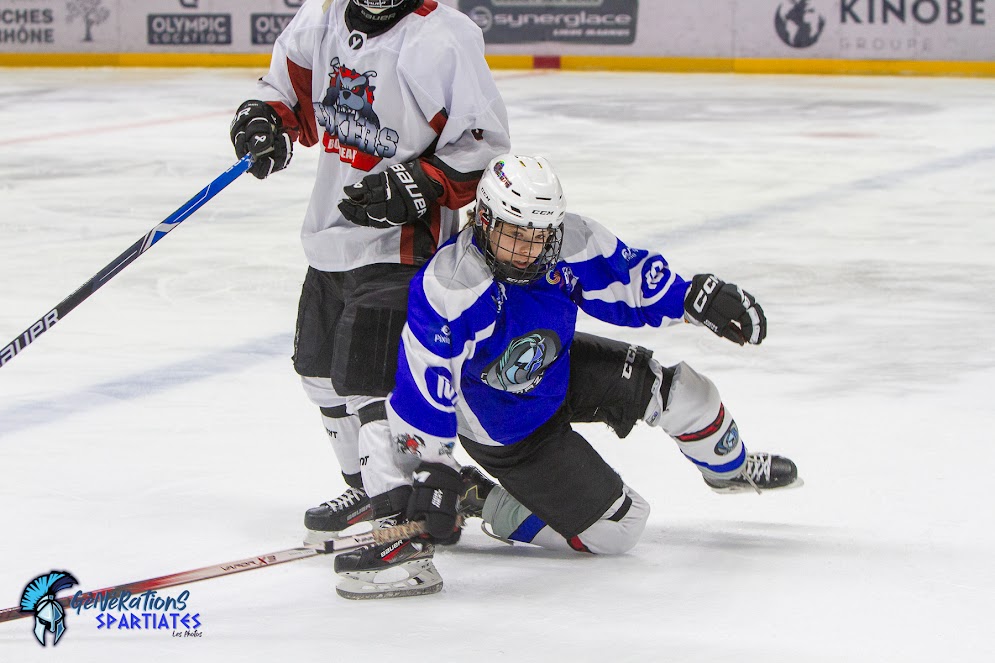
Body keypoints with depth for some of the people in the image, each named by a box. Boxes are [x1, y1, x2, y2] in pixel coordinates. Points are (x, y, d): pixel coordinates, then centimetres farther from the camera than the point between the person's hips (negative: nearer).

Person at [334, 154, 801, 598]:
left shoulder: (572, 242, -22)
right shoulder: (445, 291, -37)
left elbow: (631, 280, -4)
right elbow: (422, 390, -35)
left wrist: (696, 297, -16)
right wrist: (428, 471, -36)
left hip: (560, 374, 5)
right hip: (505, 432, -5)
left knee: (681, 392, -3)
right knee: (617, 528, -5)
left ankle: (729, 466, 32)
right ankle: (477, 500, 10)